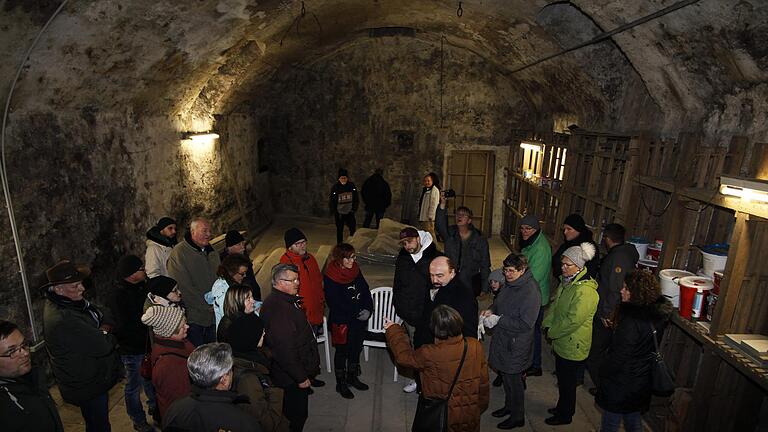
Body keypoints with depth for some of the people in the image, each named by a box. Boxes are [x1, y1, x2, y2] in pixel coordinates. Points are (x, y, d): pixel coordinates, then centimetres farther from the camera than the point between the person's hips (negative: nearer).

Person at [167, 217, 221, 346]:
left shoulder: (212, 252, 12)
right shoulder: (179, 252, -11)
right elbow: (183, 287, -16)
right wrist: (206, 305, -15)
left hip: (213, 316, 6)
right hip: (193, 316, -6)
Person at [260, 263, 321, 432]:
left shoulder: (286, 300, 7)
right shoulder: (278, 308, -28)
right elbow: (285, 349, -29)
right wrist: (301, 377, -21)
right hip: (291, 378, -10)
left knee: (298, 413, 23)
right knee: (296, 416, 7)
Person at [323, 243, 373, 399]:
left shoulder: (355, 270, 0)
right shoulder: (330, 277, -18)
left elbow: (366, 291, 2)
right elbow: (336, 303, -21)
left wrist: (367, 309, -13)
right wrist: (358, 313, -19)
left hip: (359, 321, 6)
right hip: (342, 322, -6)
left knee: (356, 349, 19)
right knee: (342, 352, 11)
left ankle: (352, 377, 40)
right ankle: (341, 384, 29)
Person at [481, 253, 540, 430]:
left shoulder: (530, 292, -27)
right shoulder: (509, 282, 0)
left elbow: (525, 324, -27)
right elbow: (500, 300, 18)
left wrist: (498, 320, -25)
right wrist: (491, 310, -2)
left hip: (516, 344, -8)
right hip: (503, 338, 8)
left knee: (513, 380, 9)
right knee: (505, 375, 23)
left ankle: (517, 417, 31)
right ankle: (509, 406, 45)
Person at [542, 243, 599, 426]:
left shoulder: (585, 290, -28)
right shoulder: (567, 281, 2)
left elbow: (573, 320, -28)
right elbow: (555, 304, 10)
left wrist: (552, 332, -17)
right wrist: (547, 324, -2)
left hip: (573, 346, -8)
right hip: (561, 341, 8)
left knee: (567, 382, 11)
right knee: (562, 378, 24)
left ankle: (565, 415, 30)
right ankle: (562, 407, 43)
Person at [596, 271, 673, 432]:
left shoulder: (632, 321, -30)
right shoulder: (657, 314, -5)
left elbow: (619, 357, -24)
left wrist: (603, 372, -10)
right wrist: (617, 327, 4)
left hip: (621, 384, -8)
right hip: (642, 381, 8)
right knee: (634, 419, 27)